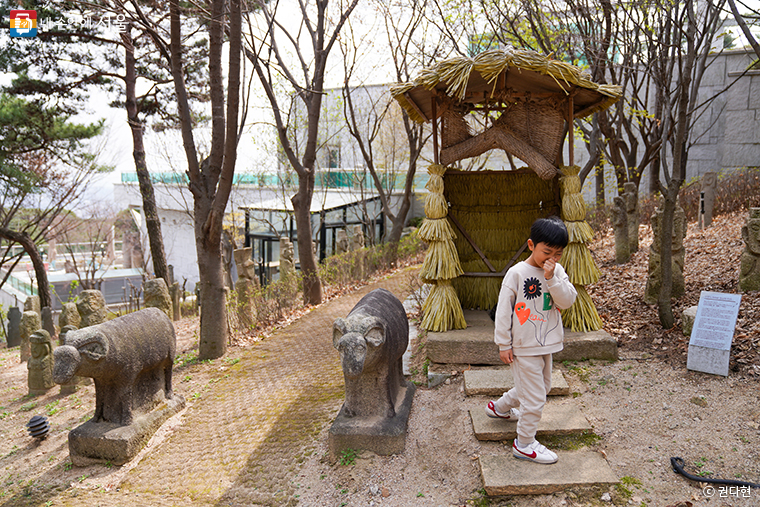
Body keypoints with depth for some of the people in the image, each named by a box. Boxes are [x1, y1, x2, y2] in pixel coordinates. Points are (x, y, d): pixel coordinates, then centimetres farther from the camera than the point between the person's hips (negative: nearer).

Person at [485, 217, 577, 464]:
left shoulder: (557, 271, 2)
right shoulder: (517, 273, -15)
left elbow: (567, 301, -9)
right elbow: (503, 310, -11)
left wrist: (552, 278, -22)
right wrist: (504, 344, -10)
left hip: (546, 344, 7)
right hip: (524, 347, -7)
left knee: (543, 386, 24)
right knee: (535, 398, -2)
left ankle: (499, 407, 45)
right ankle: (524, 444, 17)